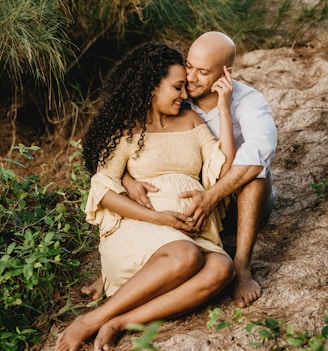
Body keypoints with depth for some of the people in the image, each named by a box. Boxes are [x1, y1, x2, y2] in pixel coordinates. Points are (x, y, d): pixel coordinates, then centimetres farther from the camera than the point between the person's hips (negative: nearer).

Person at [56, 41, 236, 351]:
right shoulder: (127, 128, 5)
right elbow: (103, 189, -4)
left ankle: (119, 323, -30)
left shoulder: (191, 121, 17)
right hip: (136, 228, -4)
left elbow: (224, 168, 5)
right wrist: (156, 217, -15)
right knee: (185, 257, -37)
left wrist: (224, 108, 1)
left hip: (191, 233, 4)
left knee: (221, 268, -30)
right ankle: (91, 321, -26)